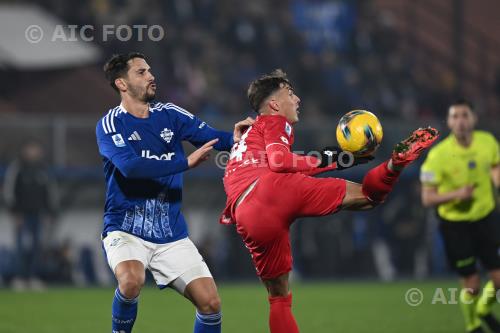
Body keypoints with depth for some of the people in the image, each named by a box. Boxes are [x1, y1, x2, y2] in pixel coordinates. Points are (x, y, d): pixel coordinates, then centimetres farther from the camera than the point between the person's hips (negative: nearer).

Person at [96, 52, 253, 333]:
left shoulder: (170, 115, 6)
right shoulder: (110, 124, -6)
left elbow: (212, 138, -5)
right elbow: (131, 166, -23)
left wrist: (233, 138, -28)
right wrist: (186, 162, -23)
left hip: (172, 234, 4)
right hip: (126, 230, -4)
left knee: (210, 302, -7)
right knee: (132, 280, -34)